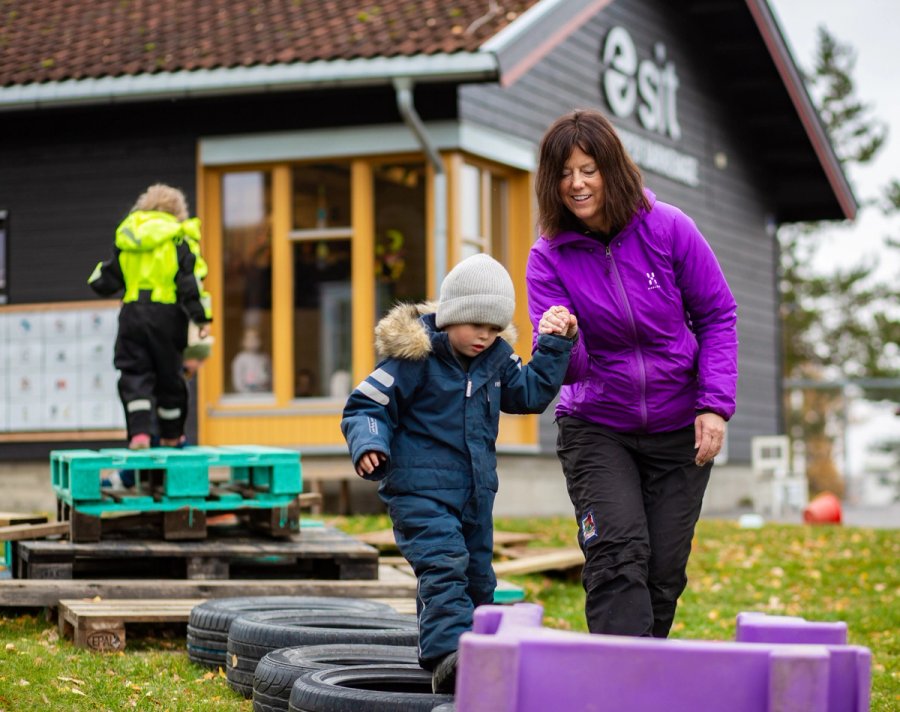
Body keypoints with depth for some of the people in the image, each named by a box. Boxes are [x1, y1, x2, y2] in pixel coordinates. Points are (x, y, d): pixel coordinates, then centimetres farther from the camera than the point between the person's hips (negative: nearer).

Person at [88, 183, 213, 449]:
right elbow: (191, 280, -9)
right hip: (166, 314, -2)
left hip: (132, 314, 2)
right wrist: (202, 317, -8)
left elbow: (105, 282, 14)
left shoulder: (125, 237, 11)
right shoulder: (179, 238, 0)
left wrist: (99, 276, 38)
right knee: (169, 374, 11)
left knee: (134, 374, 5)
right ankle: (171, 435, 23)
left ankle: (139, 431, -12)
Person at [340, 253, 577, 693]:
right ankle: (450, 655, -37)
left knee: (476, 578, 13)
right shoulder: (414, 358, -13)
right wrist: (369, 444, -29)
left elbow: (530, 392, 17)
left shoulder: (496, 357, 6)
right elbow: (366, 405, -11)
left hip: (475, 493, 7)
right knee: (444, 566, -24)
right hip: (420, 490, -7)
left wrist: (557, 345, 8)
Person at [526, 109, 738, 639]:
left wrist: (715, 405, -10)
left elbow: (717, 316, -1)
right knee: (618, 556, -16)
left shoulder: (667, 228, -10)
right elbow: (567, 368, -13)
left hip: (678, 430, 1)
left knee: (665, 569, 2)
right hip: (596, 428, -1)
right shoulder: (550, 256, -8)